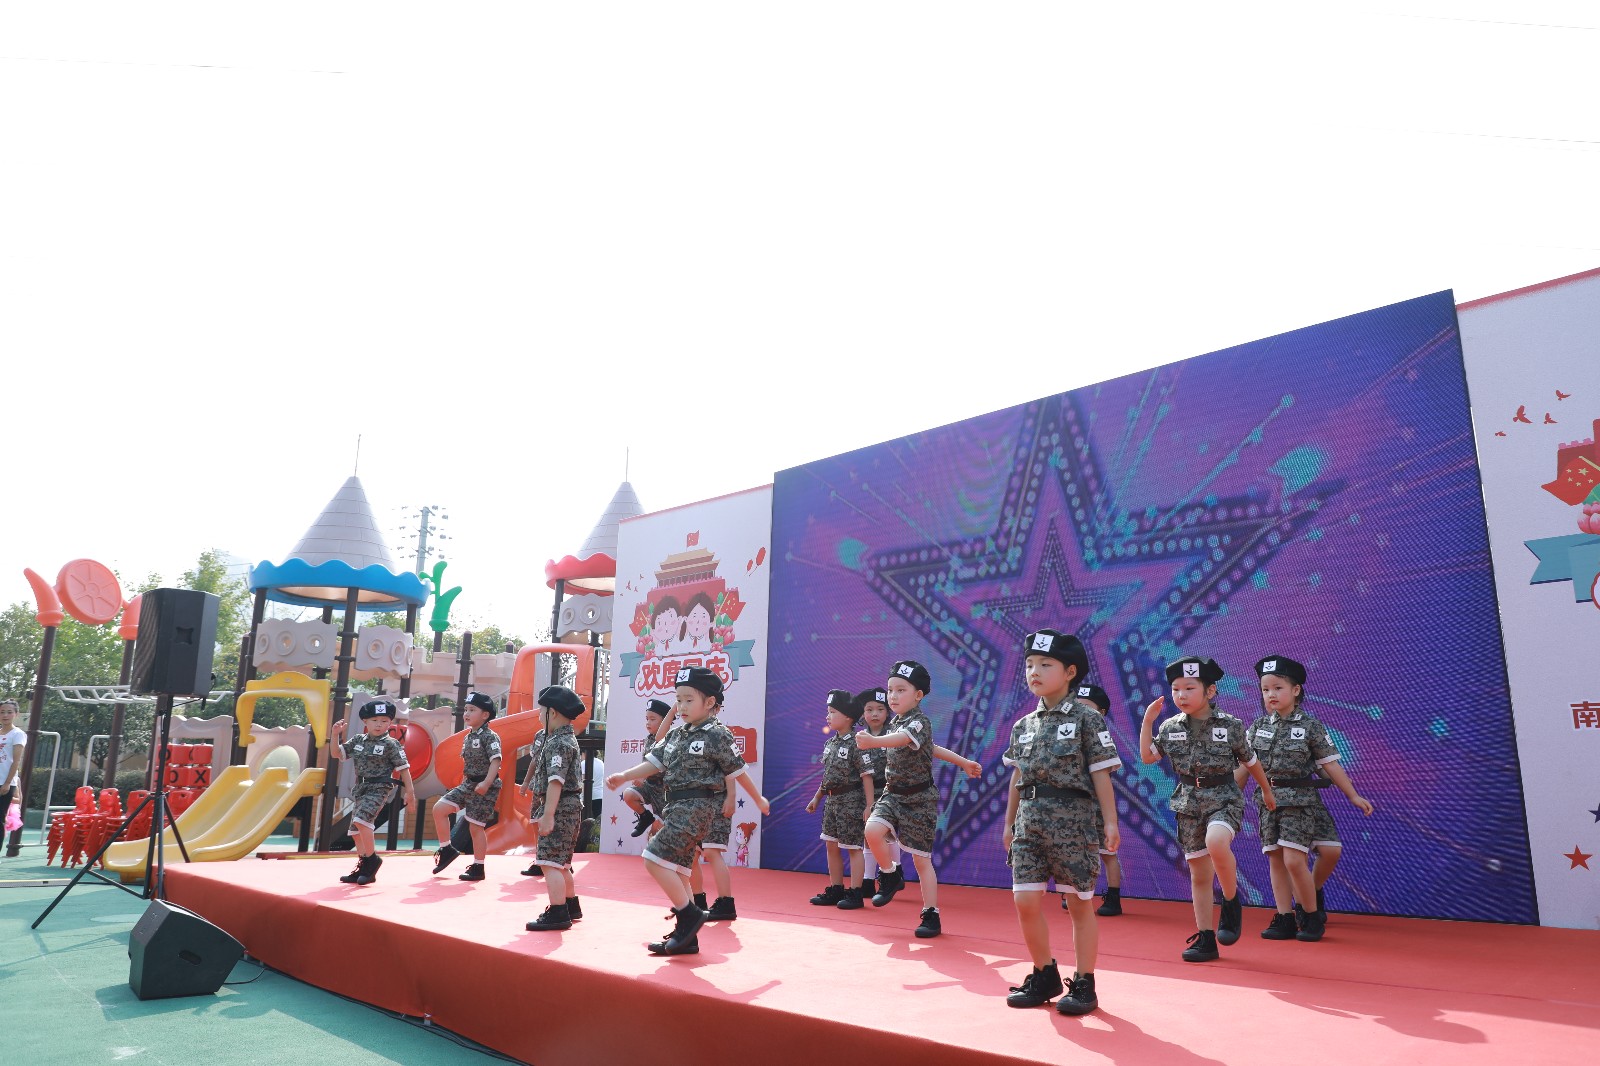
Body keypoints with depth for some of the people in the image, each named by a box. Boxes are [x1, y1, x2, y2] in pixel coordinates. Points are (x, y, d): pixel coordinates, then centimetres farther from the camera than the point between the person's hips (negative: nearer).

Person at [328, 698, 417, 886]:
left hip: (379, 789, -7)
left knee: (361, 820, -27)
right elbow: (335, 753, 15)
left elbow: (403, 769, -6)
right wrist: (335, 734, 0)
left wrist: (410, 794, -10)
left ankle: (372, 858, -12)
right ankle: (363, 867, 24)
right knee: (356, 830, 11)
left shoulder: (391, 744, -7)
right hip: (360, 789, 7)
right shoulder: (357, 740, 9)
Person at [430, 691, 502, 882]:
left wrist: (487, 783, -32)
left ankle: (478, 868, 10)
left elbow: (496, 761, -23)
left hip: (485, 787, -8)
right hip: (467, 784, 8)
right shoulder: (467, 738, 12)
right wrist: (466, 783, 21)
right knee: (439, 809, -1)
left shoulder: (490, 736, -14)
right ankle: (447, 849, 12)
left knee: (476, 827, -3)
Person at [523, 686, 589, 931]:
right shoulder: (568, 739, 18)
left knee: (550, 861, -10)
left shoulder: (558, 743, -15)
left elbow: (555, 781, -23)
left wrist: (548, 815, -25)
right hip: (571, 807, 11)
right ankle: (571, 906, 29)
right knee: (560, 863, 19)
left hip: (560, 809, -11)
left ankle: (557, 913, -9)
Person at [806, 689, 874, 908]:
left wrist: (869, 806, -17)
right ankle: (835, 890, 24)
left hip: (851, 800, -8)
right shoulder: (830, 743, 9)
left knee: (853, 847, 0)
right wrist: (817, 798, 19)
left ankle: (855, 893, 9)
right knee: (831, 845, 13)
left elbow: (866, 776, -15)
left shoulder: (856, 744, -15)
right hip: (832, 800, 8)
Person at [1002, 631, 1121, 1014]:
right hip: (1030, 821, 5)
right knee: (1025, 901, 2)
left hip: (1074, 820, -5)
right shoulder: (1025, 724, 11)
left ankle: (1083, 984, 19)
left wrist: (1110, 822, -8)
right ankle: (1044, 976, 21)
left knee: (1079, 903, 5)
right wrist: (1009, 823, 17)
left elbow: (1100, 774, -5)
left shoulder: (1087, 718, -4)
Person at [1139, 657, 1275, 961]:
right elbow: (1147, 756, 4)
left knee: (1216, 842, -32)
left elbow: (1250, 761, 8)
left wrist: (1266, 791, 20)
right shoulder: (1170, 727, 1)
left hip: (1224, 798, -3)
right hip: (1189, 802, 3)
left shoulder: (1230, 725, -6)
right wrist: (1147, 721, -4)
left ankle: (1232, 901, -5)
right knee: (1199, 874, 7)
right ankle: (1205, 939, 16)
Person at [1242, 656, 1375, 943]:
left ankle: (1312, 916, 11)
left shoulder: (1310, 726, -3)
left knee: (1294, 859, -10)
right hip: (1268, 800, 4)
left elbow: (1330, 764, 1)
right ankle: (1285, 919, 14)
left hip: (1300, 800, -4)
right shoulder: (1258, 726, 7)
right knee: (1275, 860, 6)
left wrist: (1353, 795, 0)